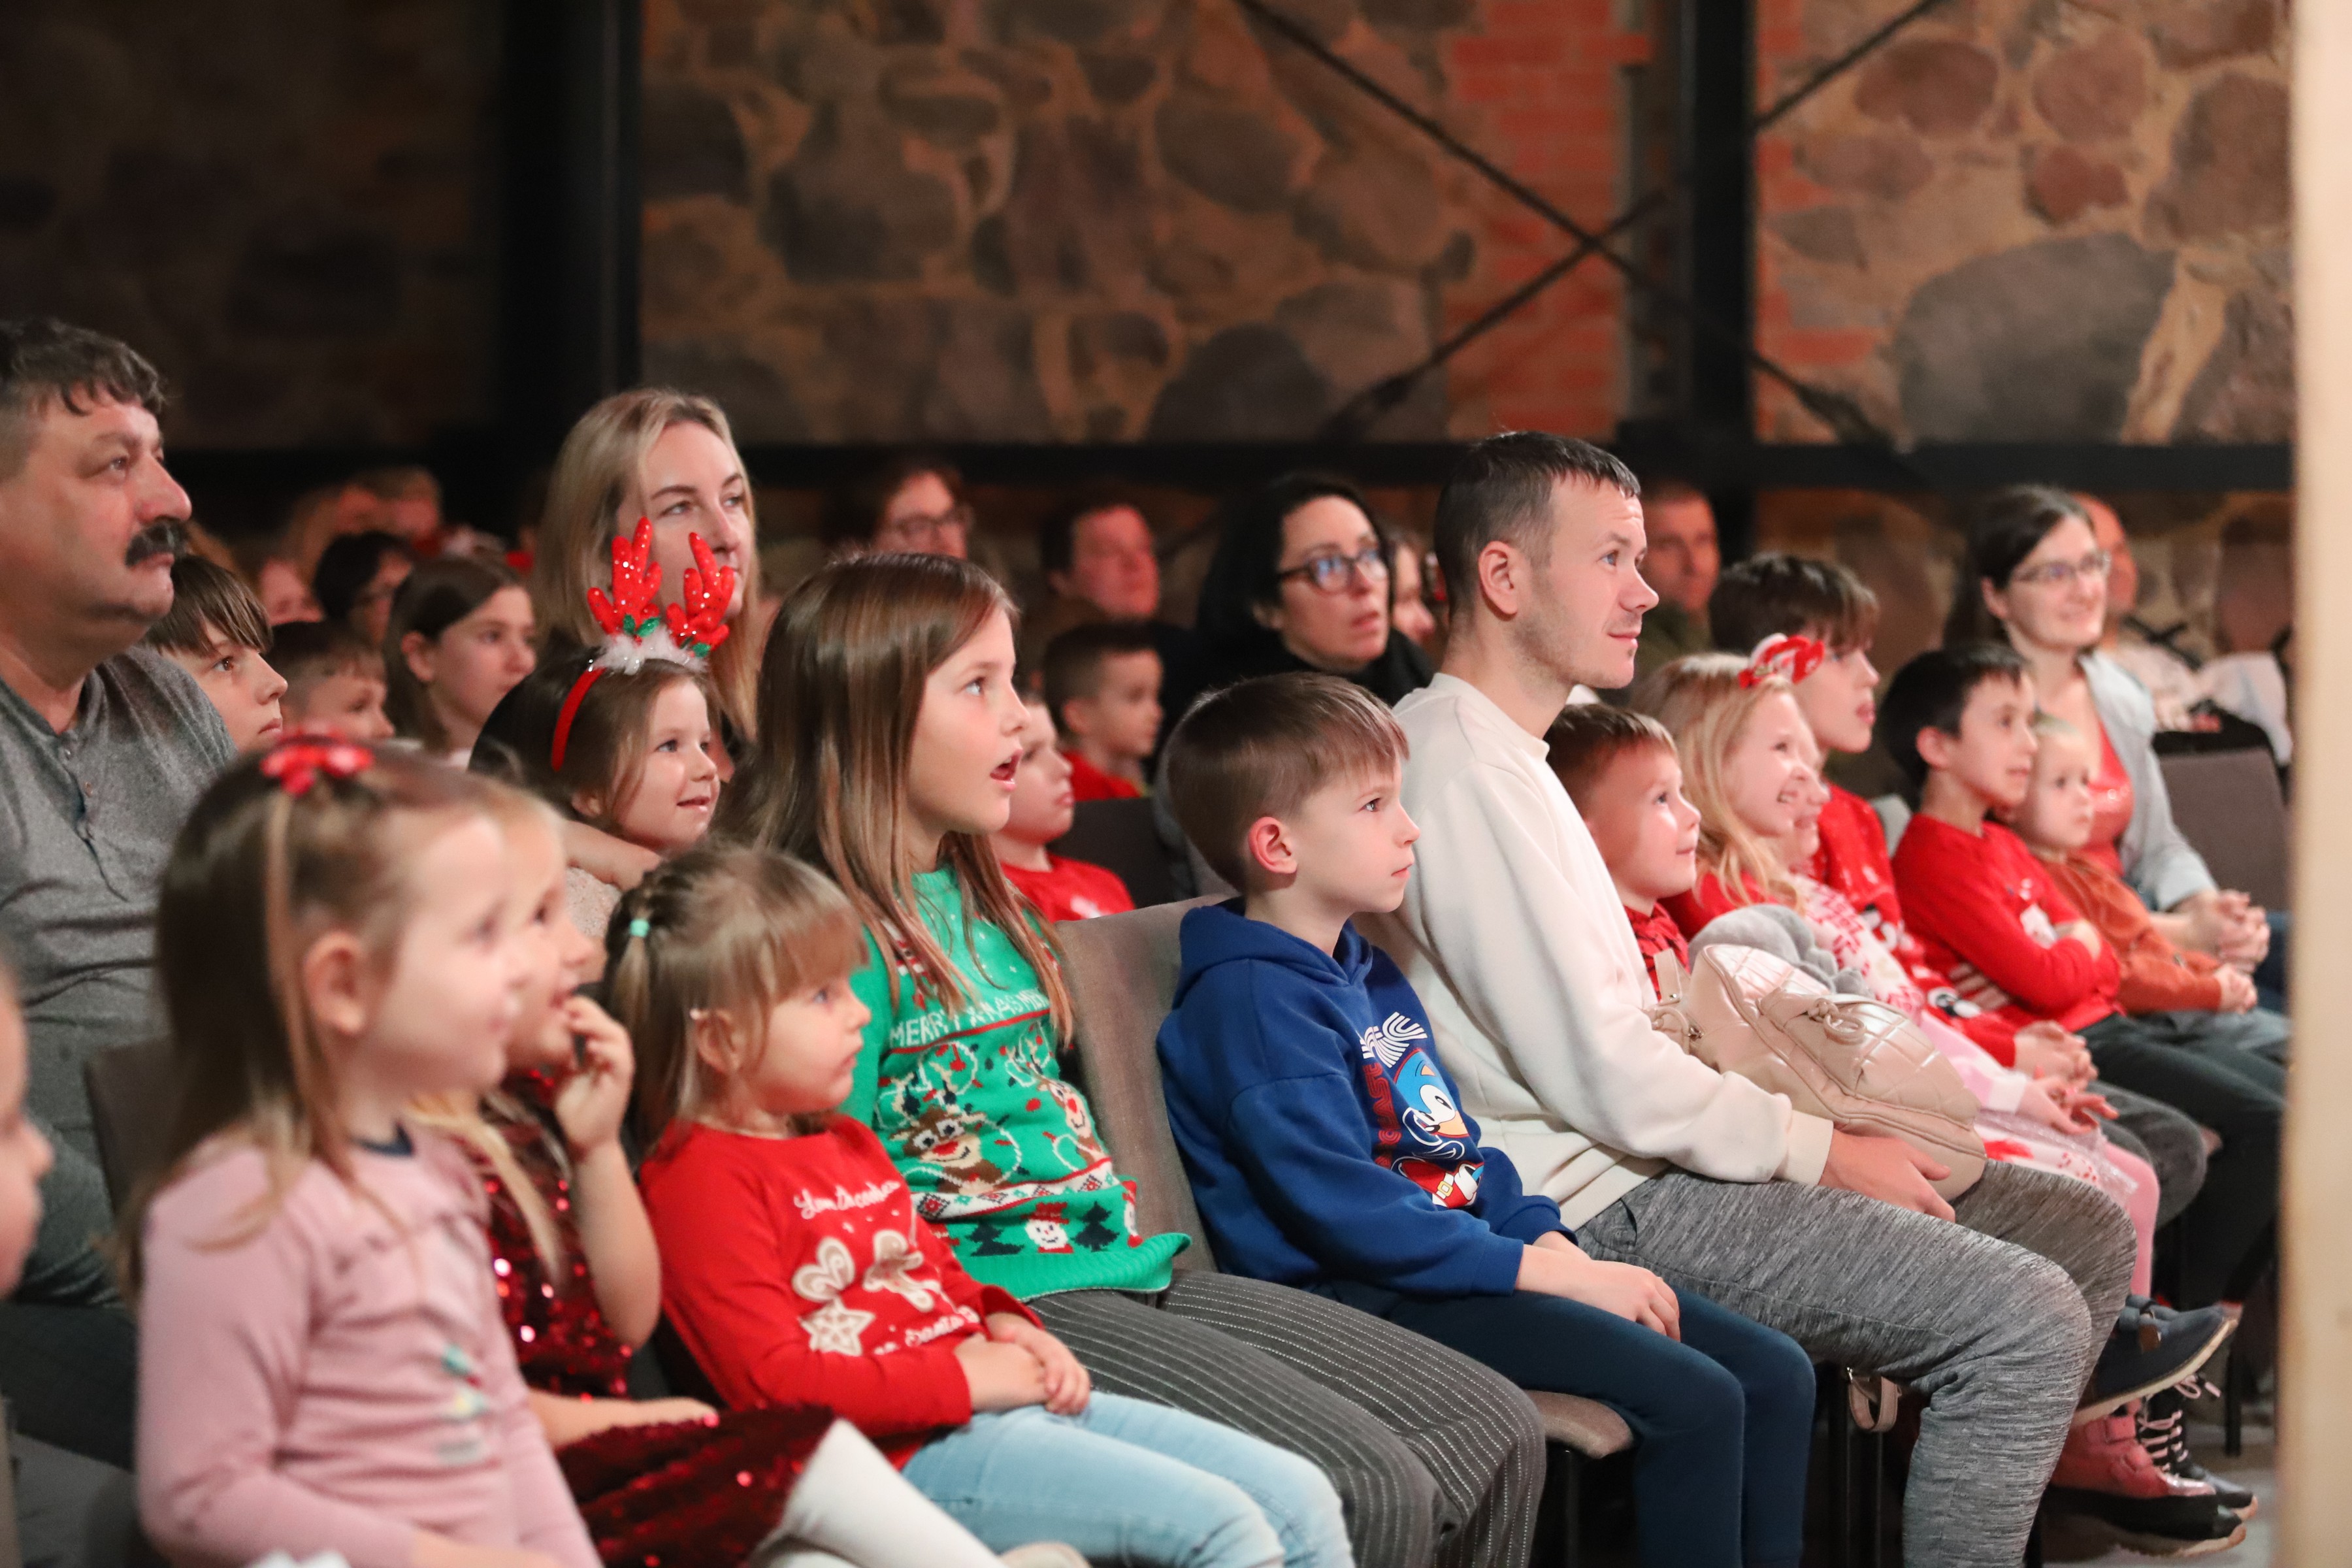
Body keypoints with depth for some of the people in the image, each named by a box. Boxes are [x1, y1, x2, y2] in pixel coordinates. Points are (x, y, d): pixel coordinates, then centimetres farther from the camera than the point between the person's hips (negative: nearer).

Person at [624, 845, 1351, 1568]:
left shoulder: (846, 1142, 22)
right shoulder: (699, 1178, -9)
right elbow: (774, 1381, -17)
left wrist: (1003, 1324, 10)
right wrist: (962, 1376, -16)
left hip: (992, 1396, 10)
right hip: (906, 1450, -10)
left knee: (1298, 1497, 2)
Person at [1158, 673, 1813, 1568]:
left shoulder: (1370, 975, 18)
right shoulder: (1252, 999, -14)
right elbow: (1347, 1209, -21)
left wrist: (1550, 1239, 2)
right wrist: (1550, 1274, -20)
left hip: (1468, 1256, 10)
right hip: (1362, 1295, -10)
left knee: (1774, 1373, 1)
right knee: (1693, 1399, -22)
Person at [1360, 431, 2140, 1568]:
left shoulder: (1502, 754, 18)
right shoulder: (1462, 770, -16)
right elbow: (1602, 1079, -20)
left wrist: (1820, 1139, 10)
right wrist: (1825, 1152, -9)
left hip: (1646, 1162, 11)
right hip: (1603, 1209, -11)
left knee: (2087, 1236, 8)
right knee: (2026, 1318, -21)